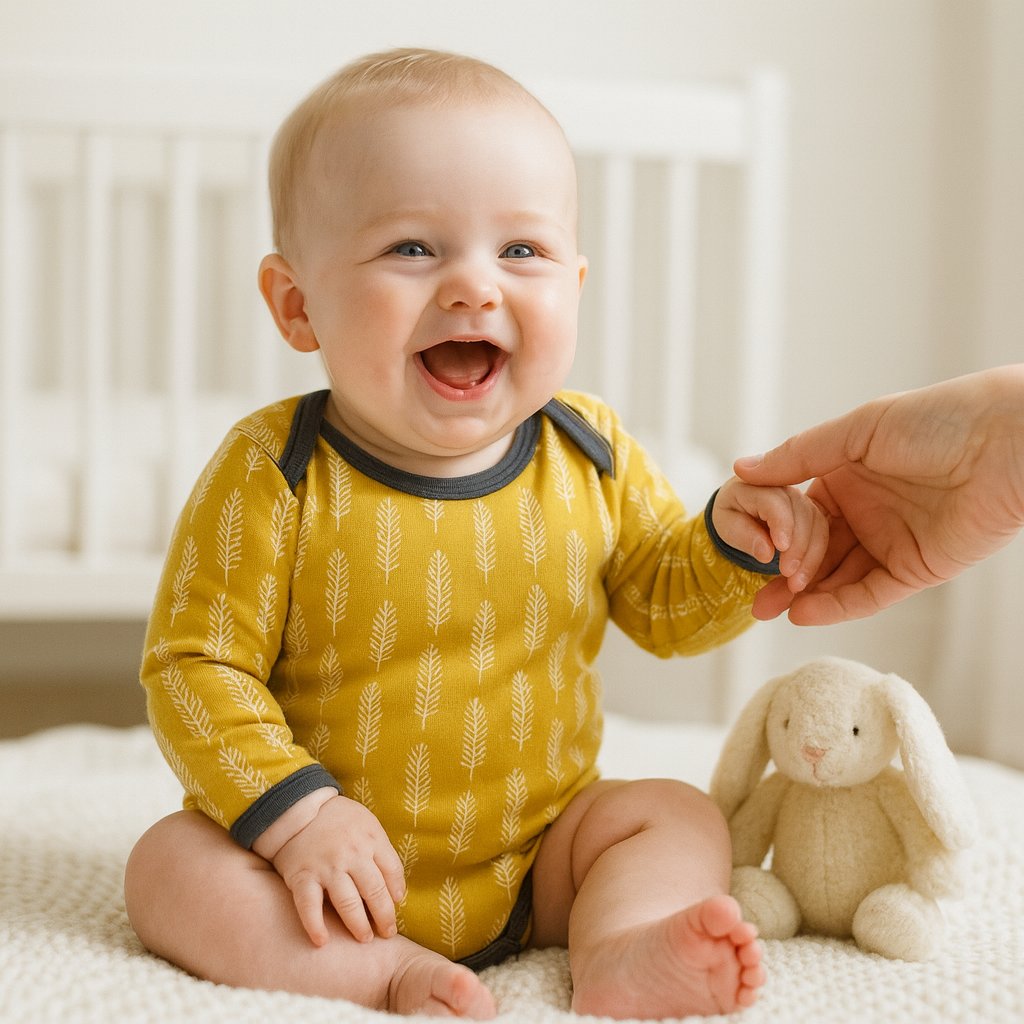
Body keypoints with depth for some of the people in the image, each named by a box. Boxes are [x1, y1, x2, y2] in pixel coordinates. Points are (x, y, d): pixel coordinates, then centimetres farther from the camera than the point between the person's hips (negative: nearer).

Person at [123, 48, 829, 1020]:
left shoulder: (591, 457, -5)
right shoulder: (272, 475, -18)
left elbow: (665, 602, 9)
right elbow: (196, 665, -16)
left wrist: (732, 543, -12)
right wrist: (296, 815, -26)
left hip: (537, 853, 3)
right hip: (336, 868, -3)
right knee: (171, 865, -21)